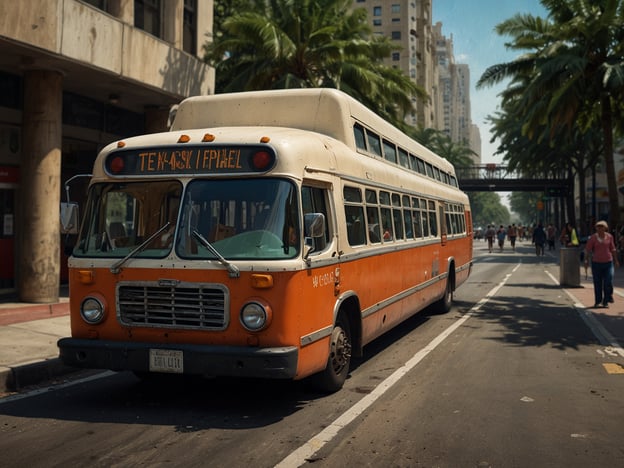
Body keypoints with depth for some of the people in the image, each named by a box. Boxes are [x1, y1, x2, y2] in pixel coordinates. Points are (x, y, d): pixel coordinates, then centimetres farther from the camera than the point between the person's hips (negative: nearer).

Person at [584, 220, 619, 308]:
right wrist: (586, 260, -11)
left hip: (608, 263, 1)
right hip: (596, 263, -1)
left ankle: (606, 301, 12)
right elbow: (587, 249, -3)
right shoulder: (593, 238, -5)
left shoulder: (609, 237, 3)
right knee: (597, 284, 6)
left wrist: (616, 260, 17)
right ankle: (597, 301, 20)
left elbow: (612, 249, 14)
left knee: (608, 283, -4)